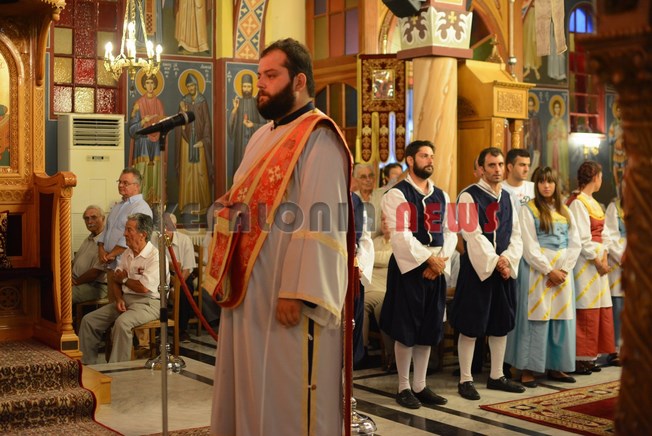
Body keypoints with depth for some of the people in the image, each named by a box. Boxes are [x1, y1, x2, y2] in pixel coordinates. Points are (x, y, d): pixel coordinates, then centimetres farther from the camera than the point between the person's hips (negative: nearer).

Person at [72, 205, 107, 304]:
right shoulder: (89, 239, 19)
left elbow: (95, 273, -18)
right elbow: (74, 261, 20)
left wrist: (75, 282, -9)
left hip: (95, 286, -9)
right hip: (80, 282, 9)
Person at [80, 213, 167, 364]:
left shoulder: (156, 257, -14)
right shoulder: (127, 254, 14)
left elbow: (143, 287, -22)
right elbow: (114, 281, 17)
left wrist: (124, 279, -3)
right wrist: (119, 299, -5)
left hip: (148, 303, -8)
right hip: (125, 300, 9)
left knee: (122, 322, -36)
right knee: (89, 320, -4)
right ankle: (86, 364, 1)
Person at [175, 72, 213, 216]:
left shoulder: (203, 102, 0)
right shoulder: (183, 101, 6)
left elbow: (206, 122, -2)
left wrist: (203, 140, -9)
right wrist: (183, 112, -15)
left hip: (199, 140, -2)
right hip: (187, 140, 2)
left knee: (200, 171, -2)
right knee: (186, 171, 0)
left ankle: (200, 203, 4)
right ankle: (187, 203, 5)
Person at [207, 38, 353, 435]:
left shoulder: (318, 138, -12)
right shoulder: (262, 137, 16)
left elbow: (319, 224, -20)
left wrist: (296, 293, -25)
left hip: (287, 297, -9)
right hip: (251, 291, 9)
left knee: (287, 397, 1)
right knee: (251, 390, 16)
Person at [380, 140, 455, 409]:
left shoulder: (441, 196, 14)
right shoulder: (397, 194, -6)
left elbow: (450, 232, 9)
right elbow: (400, 234, -15)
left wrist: (441, 260, -6)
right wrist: (428, 259, -17)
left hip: (436, 270, 6)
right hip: (408, 268, -6)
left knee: (429, 329, 9)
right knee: (406, 329, 0)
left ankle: (420, 386, 20)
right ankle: (403, 388, 11)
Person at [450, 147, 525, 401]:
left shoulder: (507, 197, 12)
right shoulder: (469, 196, -8)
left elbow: (516, 234, 8)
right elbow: (472, 234, -15)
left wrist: (507, 260, -8)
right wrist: (495, 262, -16)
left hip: (505, 268, 7)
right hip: (477, 268, -6)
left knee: (501, 324, 11)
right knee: (470, 325, -2)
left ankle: (496, 376, 23)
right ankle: (465, 380, 7)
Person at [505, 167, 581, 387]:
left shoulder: (565, 212, 14)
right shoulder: (528, 210, -1)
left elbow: (575, 244, 7)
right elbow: (529, 246, -9)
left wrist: (564, 269, -7)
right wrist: (549, 270, -15)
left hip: (562, 271, 5)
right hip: (537, 270, -5)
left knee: (561, 319, 5)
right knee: (536, 318, -5)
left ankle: (555, 367, 14)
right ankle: (527, 369, 0)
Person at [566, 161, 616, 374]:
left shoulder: (592, 202, 16)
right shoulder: (578, 203, -12)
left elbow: (602, 233, 12)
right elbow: (582, 238, -17)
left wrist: (604, 256, -1)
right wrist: (597, 260, -13)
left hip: (598, 261, 9)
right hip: (584, 262, -9)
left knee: (599, 311, 11)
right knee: (585, 311, -6)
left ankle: (589, 356, 18)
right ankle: (580, 358, 0)